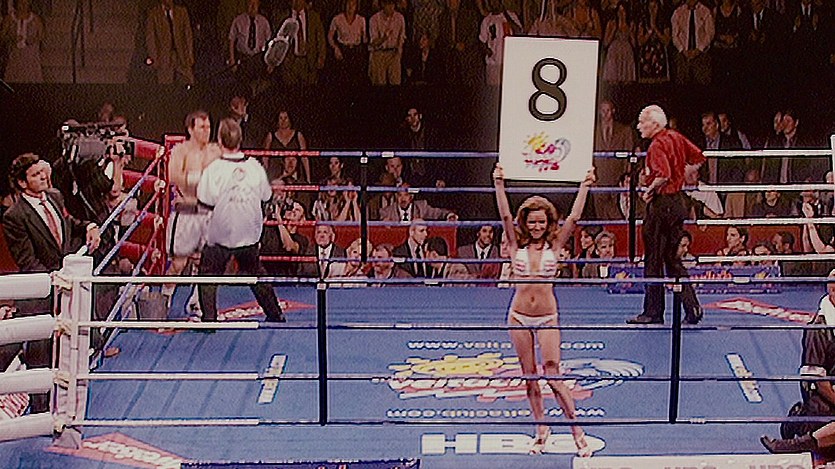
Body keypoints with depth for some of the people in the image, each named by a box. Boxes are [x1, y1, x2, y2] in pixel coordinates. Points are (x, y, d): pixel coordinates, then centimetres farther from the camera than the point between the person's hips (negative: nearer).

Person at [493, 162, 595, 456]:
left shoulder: (554, 244, 0)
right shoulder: (516, 244, 1)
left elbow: (574, 218, -8)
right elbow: (505, 215, -10)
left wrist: (585, 187, -16)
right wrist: (499, 185, -21)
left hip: (547, 317, -2)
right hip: (519, 316, 2)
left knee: (553, 376, -7)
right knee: (529, 377, 8)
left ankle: (578, 433, 1)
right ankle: (541, 429, 22)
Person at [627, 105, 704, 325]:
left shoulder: (657, 145, -17)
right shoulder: (676, 137, 9)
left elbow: (663, 175, -30)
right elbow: (699, 159, 18)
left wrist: (650, 190, -14)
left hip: (661, 204, -9)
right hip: (678, 202, 9)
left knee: (653, 260, 0)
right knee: (671, 258, 15)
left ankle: (653, 313, 6)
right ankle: (692, 307, 9)